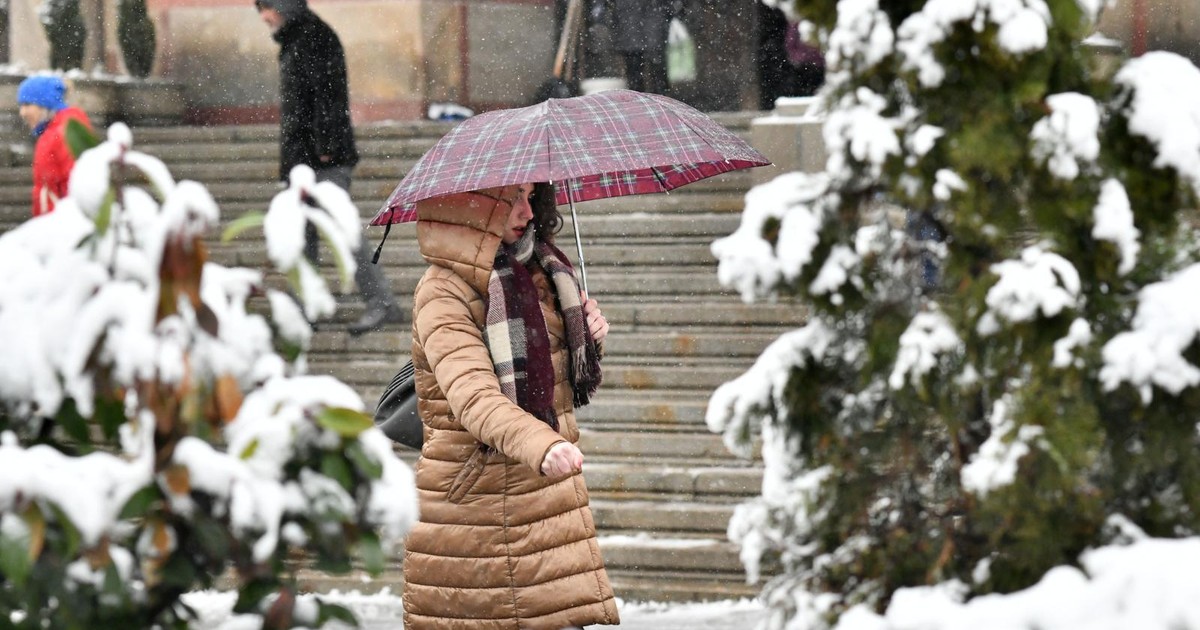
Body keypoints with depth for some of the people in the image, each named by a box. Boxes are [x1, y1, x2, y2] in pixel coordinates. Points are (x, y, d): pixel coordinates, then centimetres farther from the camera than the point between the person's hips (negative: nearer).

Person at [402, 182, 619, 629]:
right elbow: (473, 395, -29)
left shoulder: (539, 274, 12)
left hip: (551, 502, 6)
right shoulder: (443, 293, -11)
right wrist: (542, 446, -46)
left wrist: (587, 340, 4)